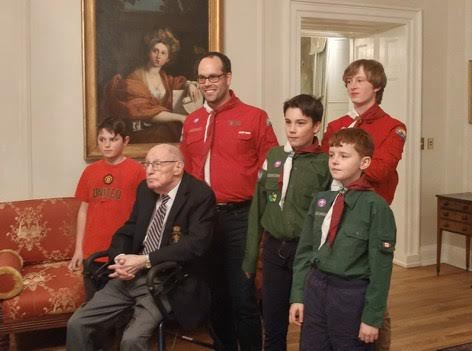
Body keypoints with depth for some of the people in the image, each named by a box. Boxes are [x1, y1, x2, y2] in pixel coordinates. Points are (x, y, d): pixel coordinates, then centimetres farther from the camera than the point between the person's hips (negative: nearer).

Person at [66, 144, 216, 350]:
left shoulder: (200, 195, -10)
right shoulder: (145, 189, 11)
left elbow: (196, 243, -21)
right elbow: (127, 231, 15)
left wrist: (144, 261, -22)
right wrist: (120, 259, -7)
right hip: (131, 275, 7)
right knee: (77, 324, -4)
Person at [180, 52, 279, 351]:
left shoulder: (255, 117, -4)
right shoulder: (191, 122, 11)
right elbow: (186, 169, 13)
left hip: (239, 219, -5)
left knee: (243, 297, 1)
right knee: (215, 294, 17)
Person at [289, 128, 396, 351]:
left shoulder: (376, 207, -13)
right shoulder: (321, 199, 4)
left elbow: (380, 268, -12)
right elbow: (305, 250, 8)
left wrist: (372, 316, -11)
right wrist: (298, 296, 6)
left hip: (351, 294, -5)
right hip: (315, 288, 5)